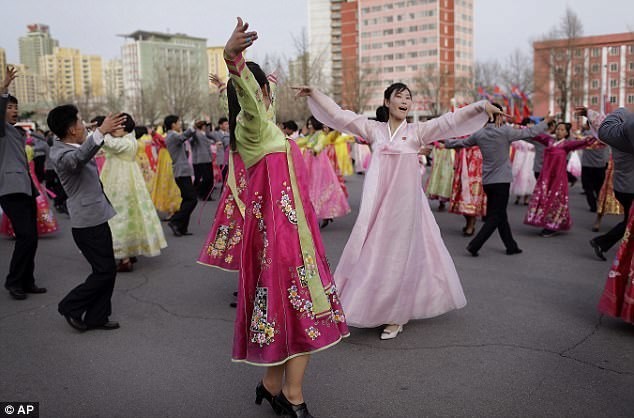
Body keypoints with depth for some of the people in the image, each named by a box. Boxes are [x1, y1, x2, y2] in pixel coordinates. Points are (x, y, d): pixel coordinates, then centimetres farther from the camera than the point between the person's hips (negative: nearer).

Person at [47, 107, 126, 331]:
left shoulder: (74, 146, 11)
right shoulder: (60, 153, -20)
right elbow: (76, 159, -44)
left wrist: (106, 131, 44)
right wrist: (100, 131, -57)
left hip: (96, 218, 10)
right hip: (88, 222, -10)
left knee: (107, 270, 12)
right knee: (105, 271, -5)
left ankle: (97, 317, 21)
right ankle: (70, 307, 12)